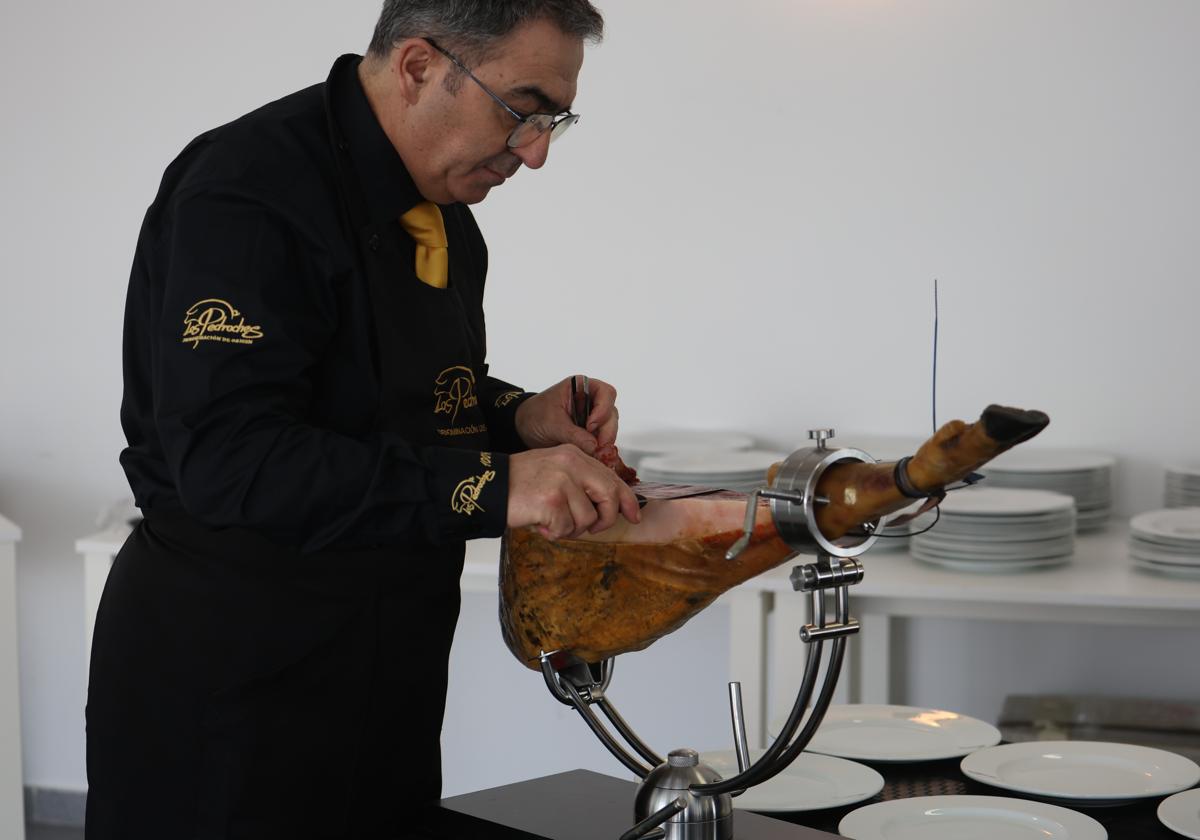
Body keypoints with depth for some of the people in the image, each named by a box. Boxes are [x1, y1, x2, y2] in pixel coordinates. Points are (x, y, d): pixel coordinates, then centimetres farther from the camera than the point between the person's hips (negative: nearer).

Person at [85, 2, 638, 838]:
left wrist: (518, 421, 0)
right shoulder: (248, 191, -19)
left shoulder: (443, 214, 9)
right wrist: (488, 486, -32)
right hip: (228, 668, -8)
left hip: (388, 664, 8)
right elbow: (228, 460, -29)